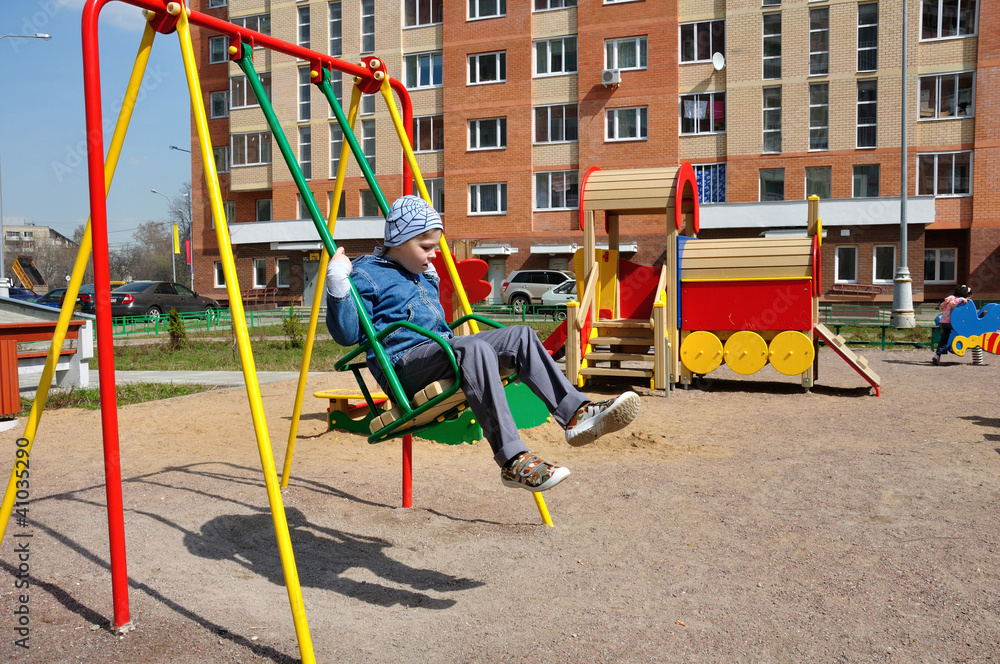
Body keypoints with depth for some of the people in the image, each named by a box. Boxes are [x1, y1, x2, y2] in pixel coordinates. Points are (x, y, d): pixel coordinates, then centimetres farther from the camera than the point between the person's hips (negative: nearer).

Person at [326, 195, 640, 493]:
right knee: (474, 348, -37)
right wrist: (338, 284, -22)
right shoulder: (366, 275, -1)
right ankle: (513, 460, -43)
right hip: (403, 366, -9)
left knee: (521, 335, -7)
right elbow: (347, 333, -12)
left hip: (442, 354, 9)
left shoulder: (423, 277, 25)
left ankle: (576, 413, -19)